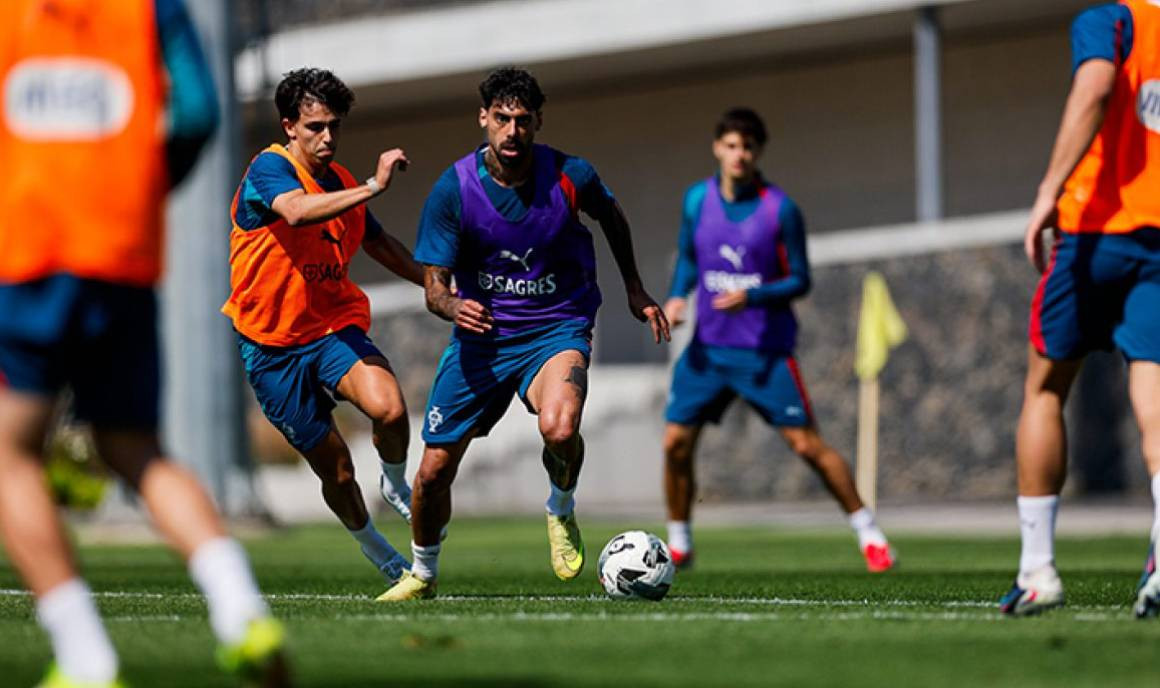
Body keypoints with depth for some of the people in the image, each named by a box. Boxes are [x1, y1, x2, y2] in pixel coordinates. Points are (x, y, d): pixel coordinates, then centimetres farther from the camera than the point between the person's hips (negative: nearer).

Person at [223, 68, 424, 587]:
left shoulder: (342, 183, 7)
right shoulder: (270, 168, -13)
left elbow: (379, 244, 25)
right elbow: (297, 211, -37)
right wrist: (373, 187, -42)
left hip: (335, 327, 3)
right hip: (273, 347, -3)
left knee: (389, 409, -28)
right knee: (336, 470, 3)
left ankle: (396, 485, 3)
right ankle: (369, 541, 33)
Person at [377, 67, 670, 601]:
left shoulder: (570, 177, -11)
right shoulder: (452, 189, -12)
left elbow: (610, 216, 14)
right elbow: (434, 286, -9)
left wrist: (634, 290, 20)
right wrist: (452, 305, -32)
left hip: (557, 328, -2)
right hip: (481, 333, 2)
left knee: (558, 427, -33)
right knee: (435, 470, 3)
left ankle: (561, 511, 1)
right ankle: (422, 574, 32)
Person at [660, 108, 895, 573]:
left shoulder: (779, 209, -10)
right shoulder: (697, 200, 3)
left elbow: (800, 280, -6)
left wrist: (751, 297, -22)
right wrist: (677, 296, -2)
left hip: (765, 350, -4)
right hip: (708, 346, 4)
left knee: (806, 442, -8)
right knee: (675, 442, -1)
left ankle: (868, 532, 4)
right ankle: (678, 545, 17)